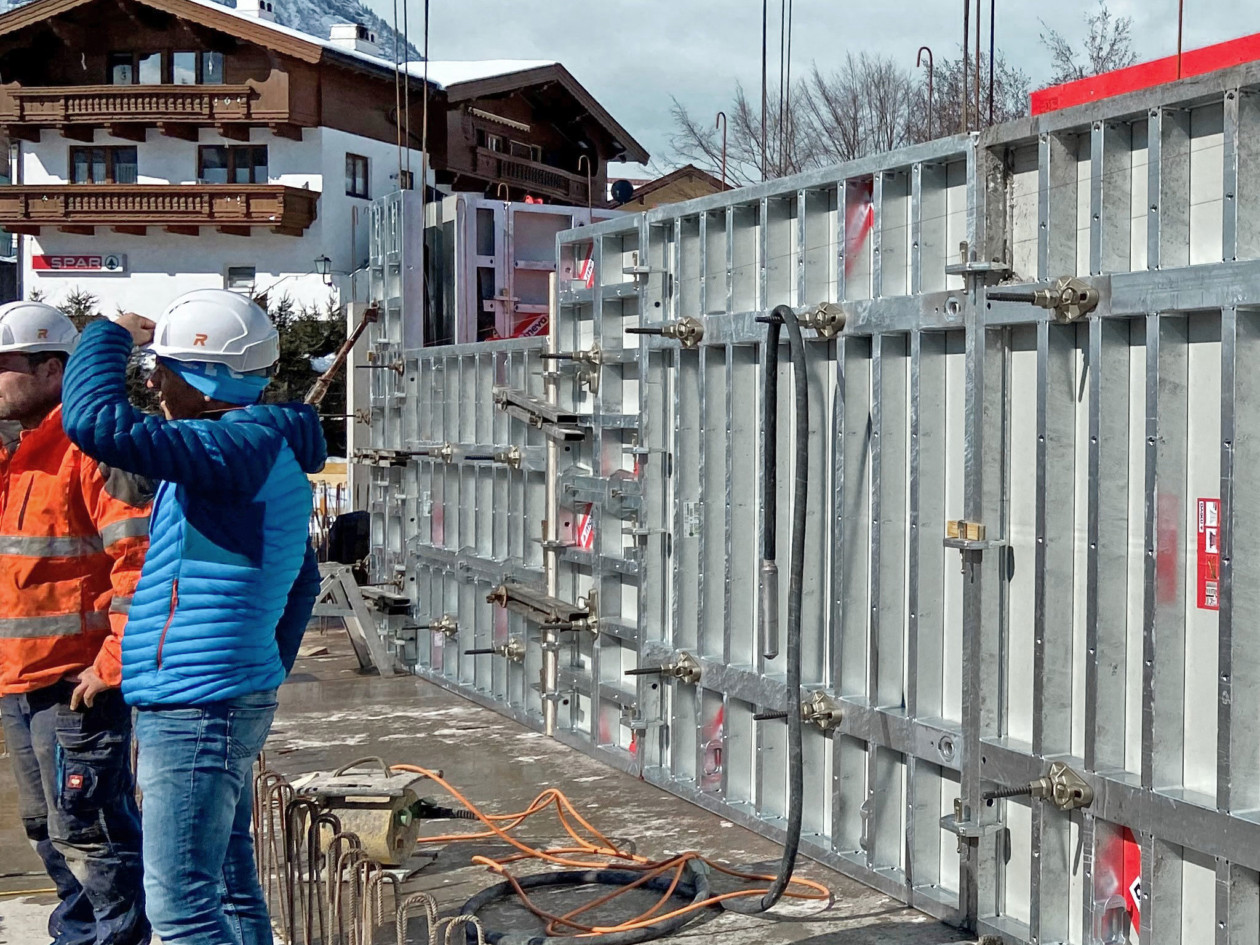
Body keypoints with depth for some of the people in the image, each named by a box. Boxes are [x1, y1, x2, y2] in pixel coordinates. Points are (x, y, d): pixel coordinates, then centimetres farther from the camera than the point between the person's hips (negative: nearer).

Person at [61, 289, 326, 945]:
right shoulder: (267, 451, 17)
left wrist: (110, 338, -11)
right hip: (227, 701, 11)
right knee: (230, 889, 14)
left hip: (196, 704, -11)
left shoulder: (242, 445, -17)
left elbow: (99, 424, -28)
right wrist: (268, 664, 29)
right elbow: (302, 578, 28)